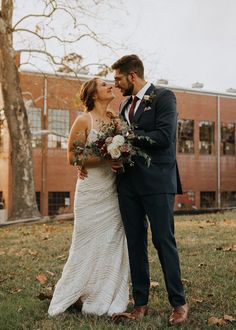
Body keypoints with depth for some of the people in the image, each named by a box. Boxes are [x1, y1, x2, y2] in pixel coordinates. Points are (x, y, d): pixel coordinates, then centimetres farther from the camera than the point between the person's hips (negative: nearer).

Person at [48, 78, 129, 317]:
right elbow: (73, 157, -9)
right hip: (92, 192, -5)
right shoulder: (84, 121, -5)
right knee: (89, 245, 2)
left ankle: (105, 301, 17)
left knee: (113, 245, 5)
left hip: (113, 192, 5)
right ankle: (76, 296, 21)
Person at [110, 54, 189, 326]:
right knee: (135, 243, 8)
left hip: (156, 182, -6)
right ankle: (140, 303, 17)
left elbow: (164, 136, -15)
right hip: (129, 183, 7)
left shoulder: (164, 97, -3)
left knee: (163, 241, -3)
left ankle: (178, 303, 10)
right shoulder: (125, 104, 19)